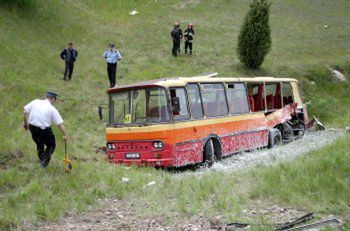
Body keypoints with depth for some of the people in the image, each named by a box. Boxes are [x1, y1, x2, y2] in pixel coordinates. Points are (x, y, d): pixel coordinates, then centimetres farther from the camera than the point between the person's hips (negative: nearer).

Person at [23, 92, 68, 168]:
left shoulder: (35, 102, 1)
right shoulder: (52, 109, -8)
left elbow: (25, 112, 3)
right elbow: (60, 124, -7)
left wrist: (26, 122, 18)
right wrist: (65, 135, 3)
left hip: (32, 127, 5)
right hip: (44, 130, -4)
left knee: (39, 144, 28)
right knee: (51, 146, 15)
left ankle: (41, 160, 34)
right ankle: (44, 161, 1)